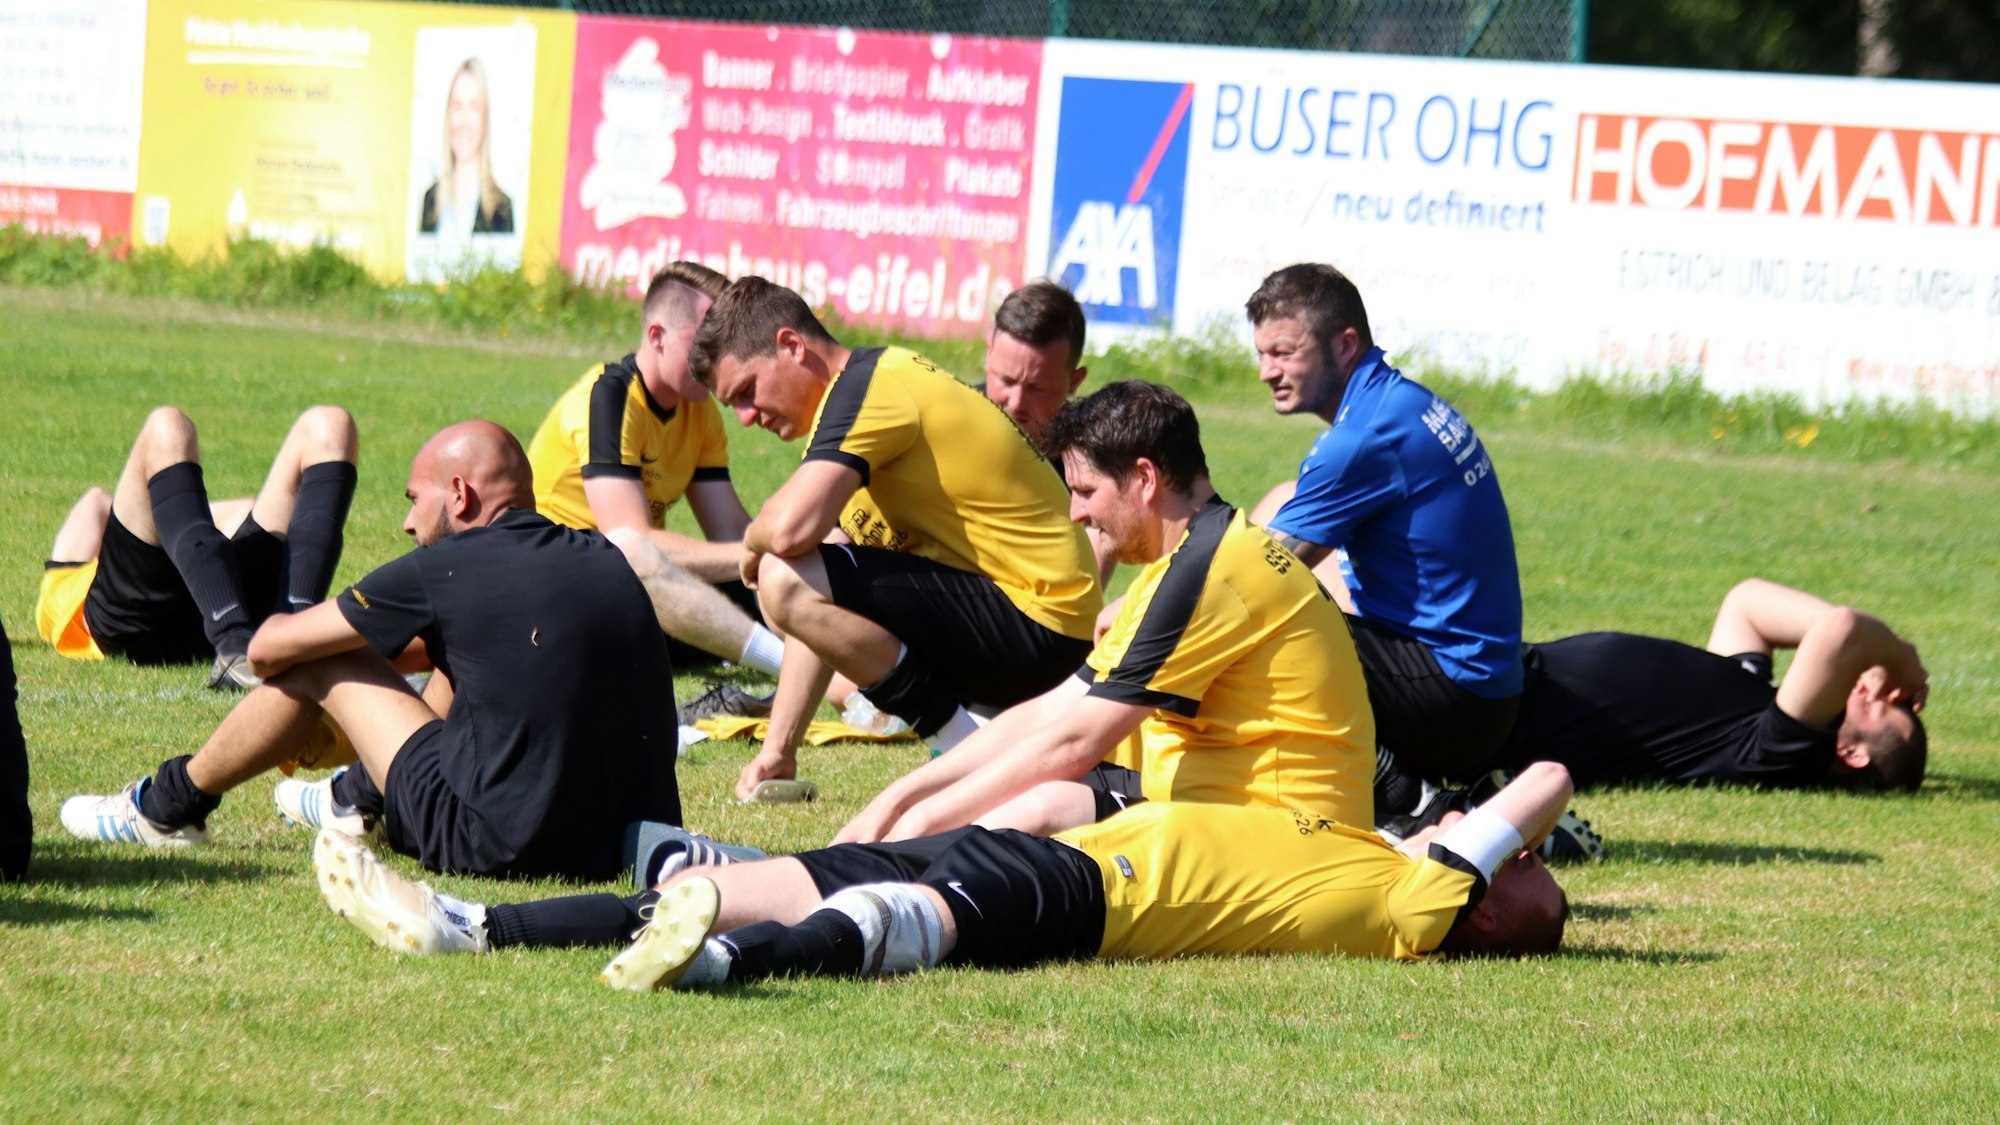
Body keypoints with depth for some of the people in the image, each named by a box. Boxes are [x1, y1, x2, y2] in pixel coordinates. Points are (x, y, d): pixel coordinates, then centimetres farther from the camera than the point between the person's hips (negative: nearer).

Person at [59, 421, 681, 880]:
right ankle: (360, 799, 51)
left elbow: (269, 648, 4)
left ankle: (170, 805, 34)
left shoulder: (445, 570, -9)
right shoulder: (606, 560, 7)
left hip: (500, 845, -6)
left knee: (320, 666, 11)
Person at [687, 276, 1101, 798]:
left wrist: (753, 541, -4)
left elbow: (790, 529, -30)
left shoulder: (865, 392, -13)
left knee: (788, 583, -21)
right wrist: (777, 749, 15)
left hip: (1034, 622, -10)